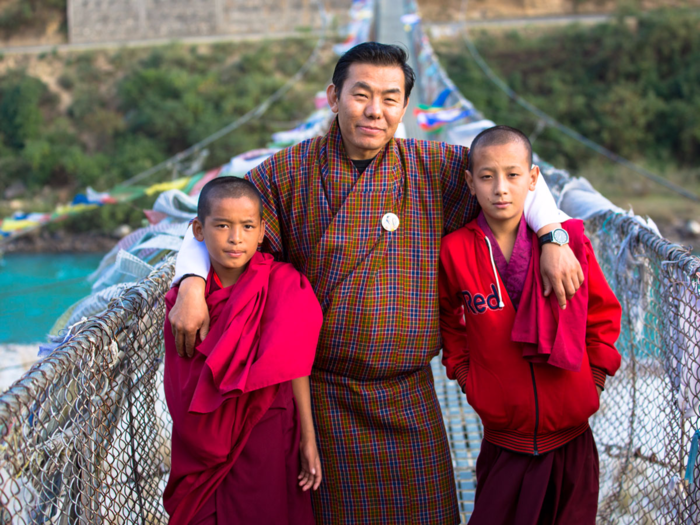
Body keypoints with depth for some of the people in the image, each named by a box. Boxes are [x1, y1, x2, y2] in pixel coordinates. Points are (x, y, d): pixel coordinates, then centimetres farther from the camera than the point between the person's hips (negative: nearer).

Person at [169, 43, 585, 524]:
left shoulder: (433, 169, 0)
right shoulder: (289, 173, -3)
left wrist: (553, 238, -5)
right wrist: (191, 288, -17)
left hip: (409, 398, 2)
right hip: (321, 394, -1)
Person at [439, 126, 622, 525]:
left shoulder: (569, 241, -6)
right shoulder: (456, 250, -6)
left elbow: (603, 313, 7)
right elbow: (450, 322, 12)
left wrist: (594, 376, 4)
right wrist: (464, 373, 6)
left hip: (571, 437, 0)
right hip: (503, 442, 0)